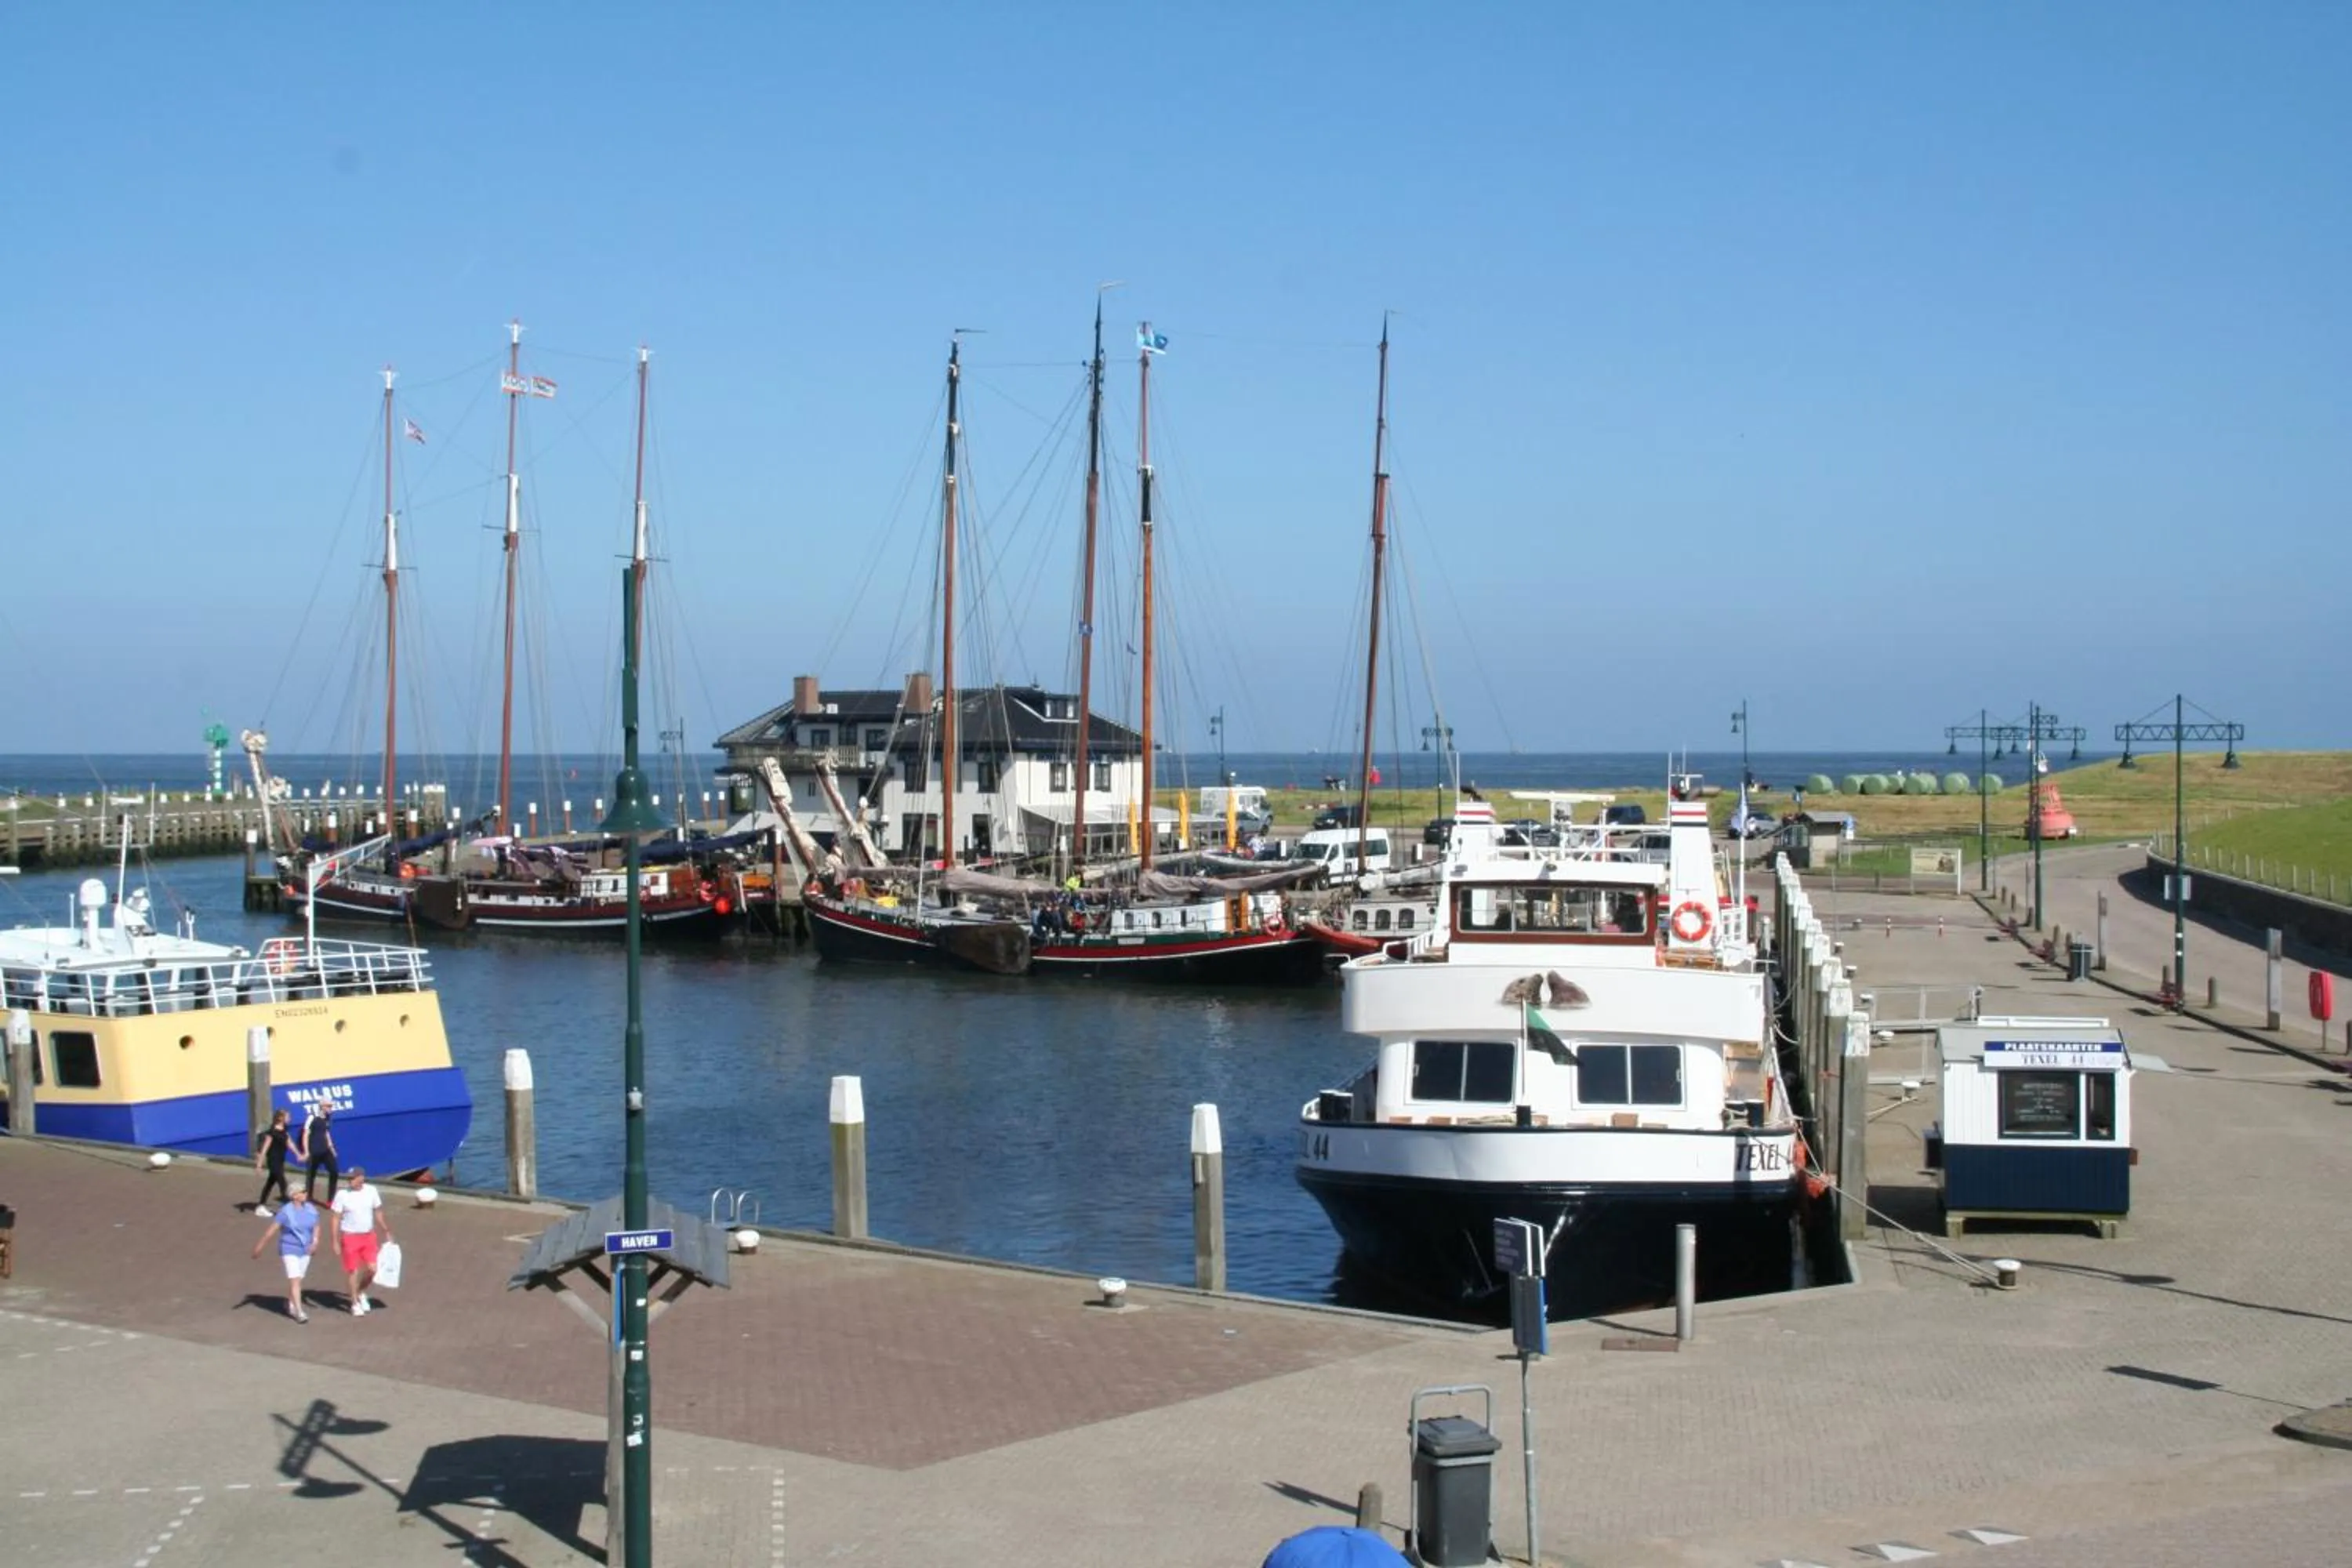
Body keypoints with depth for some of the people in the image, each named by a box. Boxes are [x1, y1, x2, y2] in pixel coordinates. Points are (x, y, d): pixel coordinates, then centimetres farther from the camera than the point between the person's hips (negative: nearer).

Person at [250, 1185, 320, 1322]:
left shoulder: (311, 1209, -1)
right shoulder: (286, 1211, -14)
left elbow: (316, 1227, 10)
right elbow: (272, 1229, -10)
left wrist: (315, 1241, -9)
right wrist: (260, 1246, -6)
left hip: (305, 1250, 5)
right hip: (289, 1250, -5)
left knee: (297, 1280, 14)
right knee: (295, 1280, -10)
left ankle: (290, 1305, 34)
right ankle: (299, 1312, -11)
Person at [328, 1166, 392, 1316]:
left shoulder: (371, 1191, -3)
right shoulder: (342, 1195, -12)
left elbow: (378, 1213, 10)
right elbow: (335, 1219, -7)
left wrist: (386, 1232, 15)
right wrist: (336, 1241, -10)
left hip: (369, 1236, 3)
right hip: (350, 1237, -3)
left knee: (372, 1268, -2)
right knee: (354, 1271, 1)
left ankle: (362, 1293, 26)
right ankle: (355, 1304, 16)